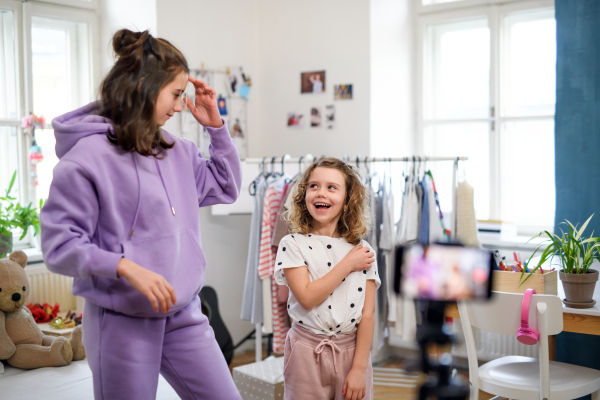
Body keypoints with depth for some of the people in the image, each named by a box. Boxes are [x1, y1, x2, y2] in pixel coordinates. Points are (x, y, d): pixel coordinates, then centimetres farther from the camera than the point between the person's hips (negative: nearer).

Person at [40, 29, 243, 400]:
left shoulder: (177, 150, 8)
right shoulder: (87, 156, -14)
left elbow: (225, 187, 20)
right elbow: (58, 244, -16)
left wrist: (216, 125, 10)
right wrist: (126, 267, -27)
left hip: (184, 316, 6)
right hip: (123, 323, -6)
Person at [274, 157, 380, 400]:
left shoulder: (363, 251, 0)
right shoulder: (292, 244, -4)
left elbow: (368, 314, -2)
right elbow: (307, 297, -16)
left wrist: (359, 369, -7)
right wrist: (348, 264, -13)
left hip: (351, 351, 1)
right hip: (307, 351, -1)